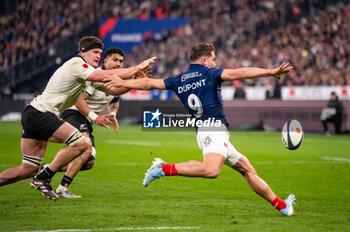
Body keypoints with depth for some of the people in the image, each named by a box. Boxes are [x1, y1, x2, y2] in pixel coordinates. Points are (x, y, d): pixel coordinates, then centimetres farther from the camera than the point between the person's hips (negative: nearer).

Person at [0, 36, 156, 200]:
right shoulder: (76, 64, -12)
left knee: (28, 170, 7)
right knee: (81, 144, -15)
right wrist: (138, 67, -11)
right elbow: (109, 76, -19)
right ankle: (43, 178, -11)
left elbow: (110, 89, 17)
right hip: (41, 113, -10)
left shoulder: (87, 71, 18)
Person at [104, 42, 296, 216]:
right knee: (211, 170, -33)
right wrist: (272, 72, -15)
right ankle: (165, 169, -32)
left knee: (247, 169, 12)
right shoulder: (210, 74, 1)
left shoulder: (178, 80, 17)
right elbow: (238, 73, -11)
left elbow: (148, 84, 20)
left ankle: (281, 206, 14)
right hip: (213, 129, -9)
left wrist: (121, 82, 31)